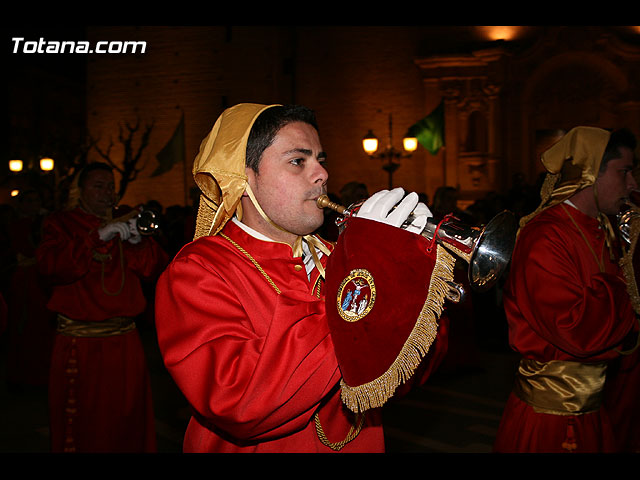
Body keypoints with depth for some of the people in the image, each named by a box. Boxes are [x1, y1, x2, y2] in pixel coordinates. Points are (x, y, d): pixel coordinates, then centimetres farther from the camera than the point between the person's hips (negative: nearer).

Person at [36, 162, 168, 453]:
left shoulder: (123, 226, 16)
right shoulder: (61, 224, 5)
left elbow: (155, 268, 6)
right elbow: (51, 265, -15)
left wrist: (138, 241, -13)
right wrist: (98, 237, -21)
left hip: (124, 340, 3)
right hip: (79, 341, -3)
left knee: (127, 417, 7)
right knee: (82, 421, 3)